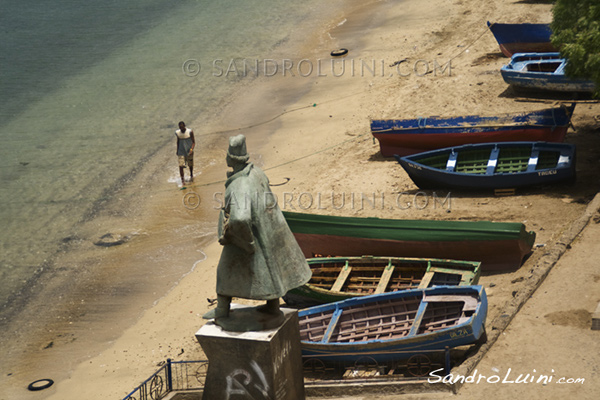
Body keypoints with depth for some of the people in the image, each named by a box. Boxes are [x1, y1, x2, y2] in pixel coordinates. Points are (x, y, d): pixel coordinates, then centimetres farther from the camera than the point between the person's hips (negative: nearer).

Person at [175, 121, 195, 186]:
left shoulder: (190, 132, -13)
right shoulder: (177, 133, -4)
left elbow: (193, 142, -9)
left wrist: (191, 149, -24)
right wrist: (177, 151, 17)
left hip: (189, 151, -1)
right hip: (181, 152, 1)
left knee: (190, 165, 16)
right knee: (181, 165, -11)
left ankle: (191, 176, 42)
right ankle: (182, 179, -6)